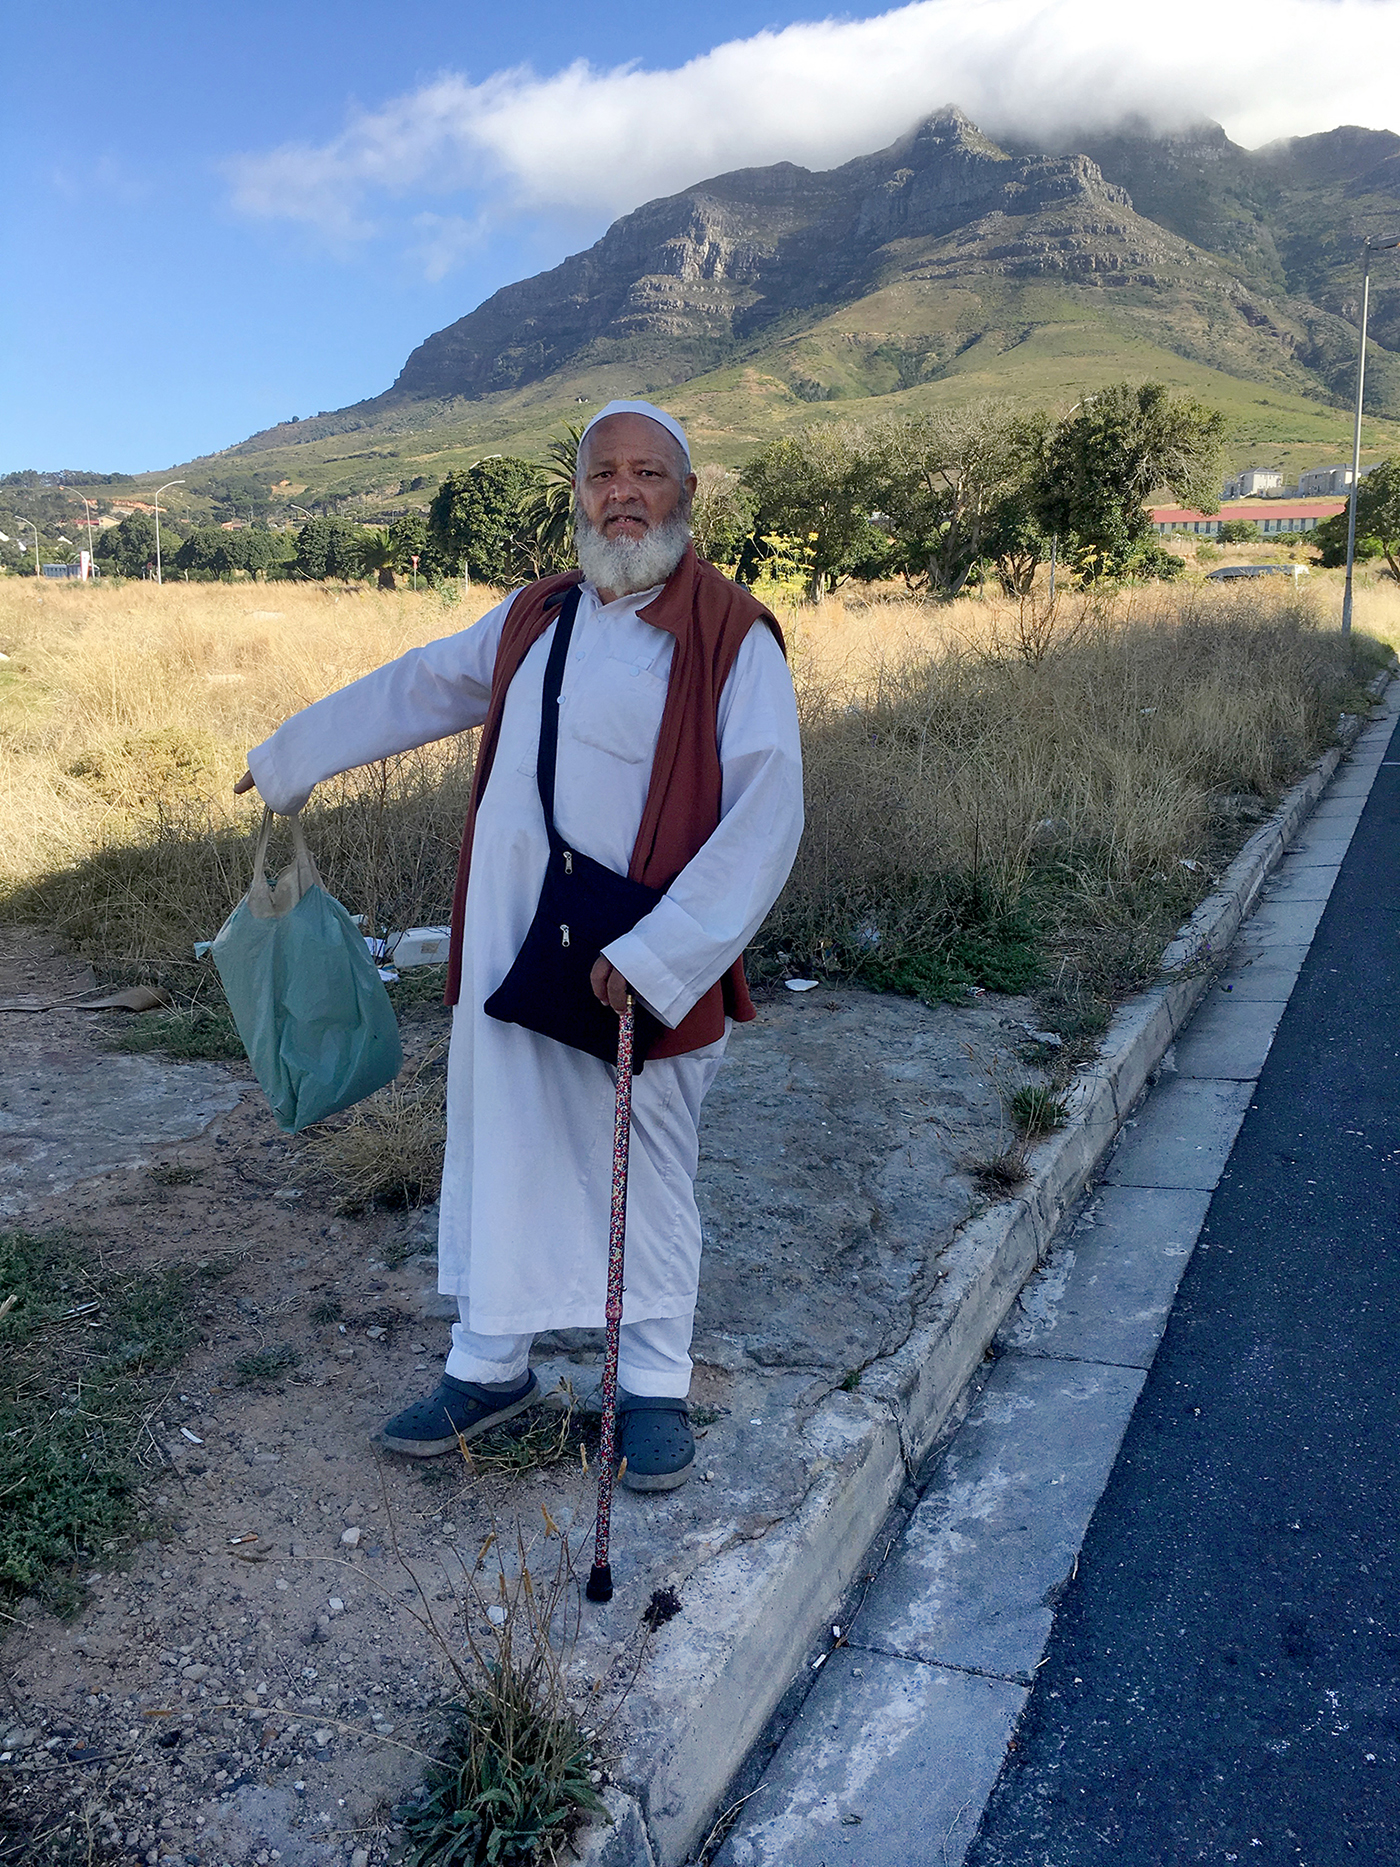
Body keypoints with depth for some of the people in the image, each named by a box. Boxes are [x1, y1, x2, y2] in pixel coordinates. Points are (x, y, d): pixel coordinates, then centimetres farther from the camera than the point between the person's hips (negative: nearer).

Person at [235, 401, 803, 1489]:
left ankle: (655, 1388, 28)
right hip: (505, 952, 5)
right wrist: (289, 759, 34)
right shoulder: (533, 620, 11)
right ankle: (491, 1368, 32)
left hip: (639, 968, -5)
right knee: (499, 1154, 14)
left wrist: (657, 951, -22)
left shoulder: (733, 638, -8)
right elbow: (410, 690, 25)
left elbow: (766, 815, -16)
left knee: (645, 1175, 8)